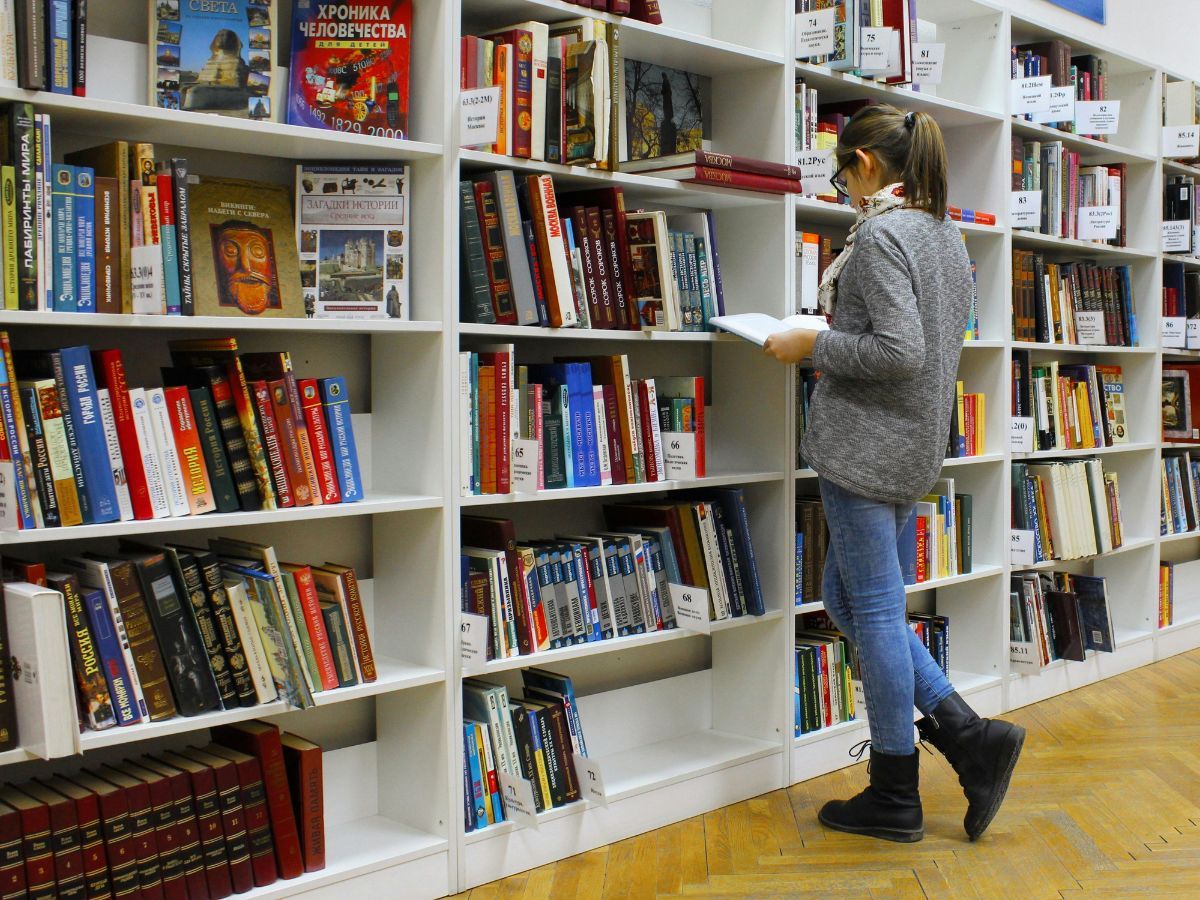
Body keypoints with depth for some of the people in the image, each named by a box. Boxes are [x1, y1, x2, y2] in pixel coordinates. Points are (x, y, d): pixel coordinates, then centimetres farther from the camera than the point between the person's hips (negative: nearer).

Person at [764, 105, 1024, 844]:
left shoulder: (879, 234, -15)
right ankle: (972, 737, 14)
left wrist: (814, 346, -11)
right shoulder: (946, 234, 14)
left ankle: (895, 797, 12)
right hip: (918, 446, 10)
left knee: (874, 608, 0)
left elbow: (900, 351, -24)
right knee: (848, 598, 17)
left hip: (868, 443, -10)